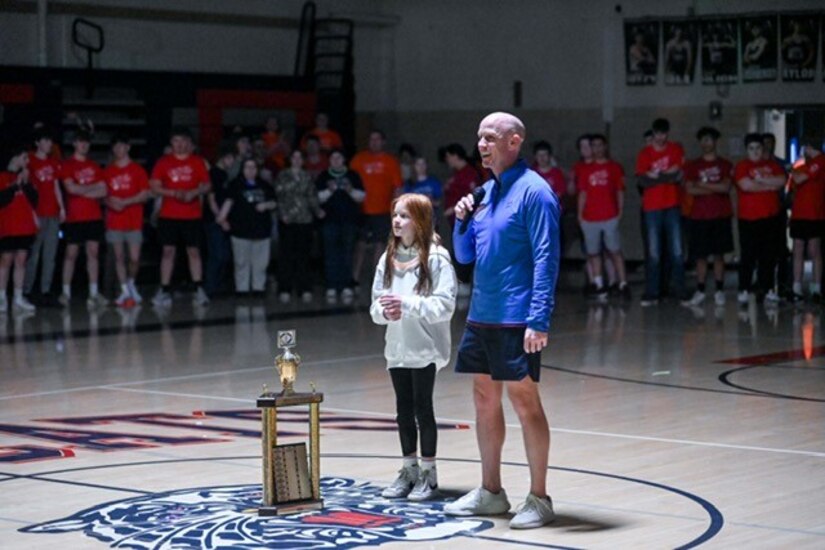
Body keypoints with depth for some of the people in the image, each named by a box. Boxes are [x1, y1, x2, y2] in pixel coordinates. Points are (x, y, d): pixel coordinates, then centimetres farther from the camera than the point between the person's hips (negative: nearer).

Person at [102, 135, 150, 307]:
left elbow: (145, 195, -3)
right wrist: (109, 202, -11)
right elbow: (103, 194, 11)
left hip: (134, 222, -2)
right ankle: (125, 291, 8)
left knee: (134, 258, -5)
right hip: (114, 221, 2)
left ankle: (131, 282, 22)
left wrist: (125, 202, -13)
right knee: (119, 257, 1)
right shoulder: (108, 171, 9)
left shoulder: (137, 170, 2)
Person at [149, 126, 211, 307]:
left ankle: (199, 290, 3)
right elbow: (154, 187, 2)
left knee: (194, 251, 0)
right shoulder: (163, 162, 5)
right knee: (168, 251, -1)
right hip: (168, 215, 0)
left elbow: (206, 185, 7)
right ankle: (164, 291, 2)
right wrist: (174, 193, -13)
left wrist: (194, 192, -13)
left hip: (192, 215, 0)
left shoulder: (198, 162, 7)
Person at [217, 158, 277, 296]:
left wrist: (266, 205, -5)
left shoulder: (264, 186, 14)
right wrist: (222, 217, -26)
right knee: (242, 261, 0)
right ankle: (242, 288, 5)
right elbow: (229, 201, -12)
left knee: (261, 261, 5)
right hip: (241, 230, -3)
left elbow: (273, 202, 18)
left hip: (261, 228, 3)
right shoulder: (236, 184, 1)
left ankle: (259, 287, 13)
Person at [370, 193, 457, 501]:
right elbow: (375, 307, 10)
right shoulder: (388, 258, 8)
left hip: (425, 348, -6)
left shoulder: (435, 257, -11)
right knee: (404, 410, 12)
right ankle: (409, 470, 24)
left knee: (423, 409, 0)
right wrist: (384, 310, -12)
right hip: (397, 348, 6)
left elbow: (445, 305, -16)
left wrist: (407, 304, -22)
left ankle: (428, 473, 12)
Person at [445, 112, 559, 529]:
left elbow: (546, 259, -16)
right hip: (481, 315, 8)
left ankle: (539, 499, 3)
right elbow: (465, 256, 19)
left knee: (524, 401, -4)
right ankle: (491, 492, 23)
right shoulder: (486, 191, 14)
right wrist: (462, 220, 0)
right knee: (484, 399, 12)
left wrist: (539, 320, -22)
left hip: (515, 319, -8)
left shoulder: (533, 191, -11)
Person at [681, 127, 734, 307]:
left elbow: (726, 187, -8)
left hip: (721, 217, 0)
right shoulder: (693, 166, 8)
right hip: (699, 217, 0)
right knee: (700, 256, 1)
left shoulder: (725, 165, 6)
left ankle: (719, 291, 7)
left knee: (719, 255, 3)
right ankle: (700, 292, 5)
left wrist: (703, 185, -9)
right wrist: (715, 188, -9)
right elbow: (690, 189, -5)